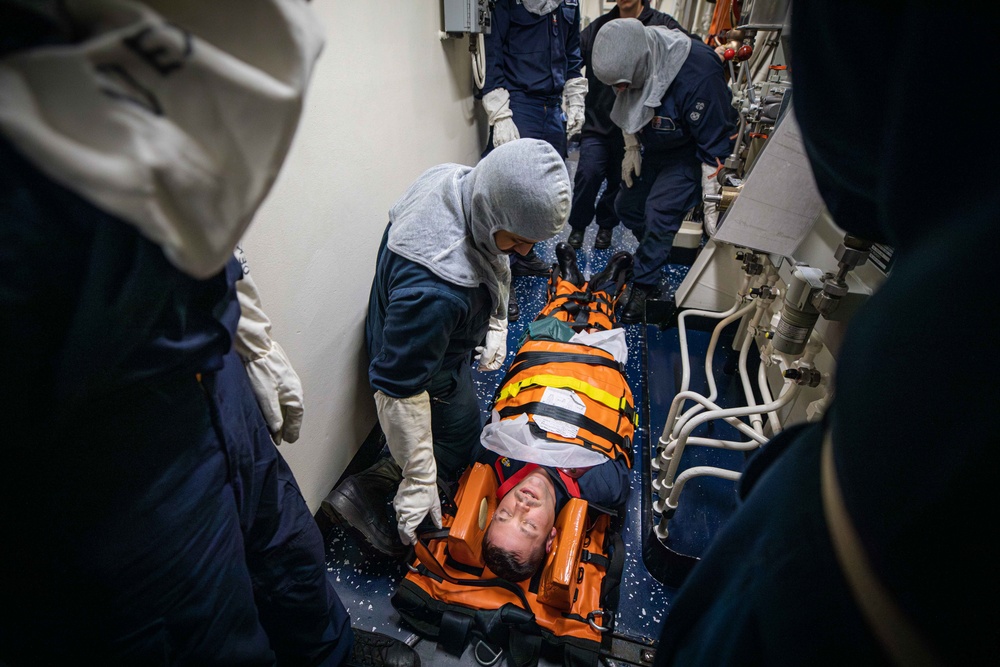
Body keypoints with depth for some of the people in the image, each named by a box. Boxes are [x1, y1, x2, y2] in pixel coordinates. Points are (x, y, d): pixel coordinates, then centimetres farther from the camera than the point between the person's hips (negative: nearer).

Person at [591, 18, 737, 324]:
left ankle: (644, 285, -1)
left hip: (687, 154, -7)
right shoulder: (631, 63, -15)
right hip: (651, 146, 7)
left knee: (659, 213, -18)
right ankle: (657, 251, 33)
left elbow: (717, 142, -29)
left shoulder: (698, 76, -36)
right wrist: (631, 147, 1)